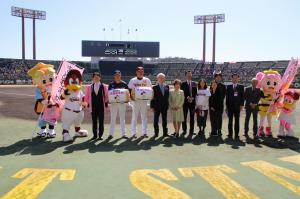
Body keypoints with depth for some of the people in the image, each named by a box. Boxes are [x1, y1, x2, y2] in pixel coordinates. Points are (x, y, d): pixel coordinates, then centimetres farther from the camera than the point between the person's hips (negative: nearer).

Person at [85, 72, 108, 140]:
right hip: (93, 107, 1)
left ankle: (100, 135, 10)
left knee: (101, 121, 1)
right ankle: (95, 135, 15)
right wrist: (88, 104, 4)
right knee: (94, 121, 6)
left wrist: (106, 103, 0)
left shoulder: (104, 86, 4)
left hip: (101, 107, -1)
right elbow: (87, 97, 11)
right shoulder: (89, 87, 7)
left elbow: (106, 96, 7)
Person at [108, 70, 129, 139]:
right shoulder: (111, 84, 3)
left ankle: (123, 133, 13)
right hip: (113, 102, 0)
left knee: (122, 118, 7)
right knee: (113, 118, 4)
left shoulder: (124, 84, 2)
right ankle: (111, 134, 10)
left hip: (122, 103, 0)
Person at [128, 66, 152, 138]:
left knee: (144, 116, 6)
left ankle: (144, 132, 12)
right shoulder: (132, 80, 2)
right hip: (135, 100, -1)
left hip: (144, 100, 2)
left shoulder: (147, 80, 5)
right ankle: (134, 133, 7)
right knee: (134, 116, 1)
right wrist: (131, 97, -11)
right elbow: (130, 90, 3)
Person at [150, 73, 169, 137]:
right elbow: (152, 98, -4)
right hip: (157, 107, -3)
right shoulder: (155, 88, -3)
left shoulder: (167, 87, 6)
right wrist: (152, 106, -7)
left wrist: (167, 104, 2)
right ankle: (156, 133, 14)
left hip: (165, 107, 3)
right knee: (156, 120, 3)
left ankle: (165, 133, 18)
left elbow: (167, 96, 9)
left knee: (164, 120, 10)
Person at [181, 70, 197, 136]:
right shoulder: (183, 84, 2)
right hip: (185, 102, -2)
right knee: (184, 117, 2)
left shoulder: (194, 84, 10)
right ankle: (184, 130, 13)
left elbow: (195, 92, 7)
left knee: (192, 117, 5)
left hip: (192, 102, 2)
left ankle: (191, 131, 11)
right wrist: (187, 97, -15)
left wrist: (192, 98, -9)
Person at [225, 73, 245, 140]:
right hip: (230, 106, 1)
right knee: (230, 120, 4)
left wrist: (242, 105, -5)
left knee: (237, 120, 2)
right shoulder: (228, 86, 8)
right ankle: (230, 134, 9)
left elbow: (242, 96, 4)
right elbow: (227, 96, 6)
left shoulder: (241, 87, 7)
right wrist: (226, 106, 2)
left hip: (237, 106, 0)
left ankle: (236, 134, 7)